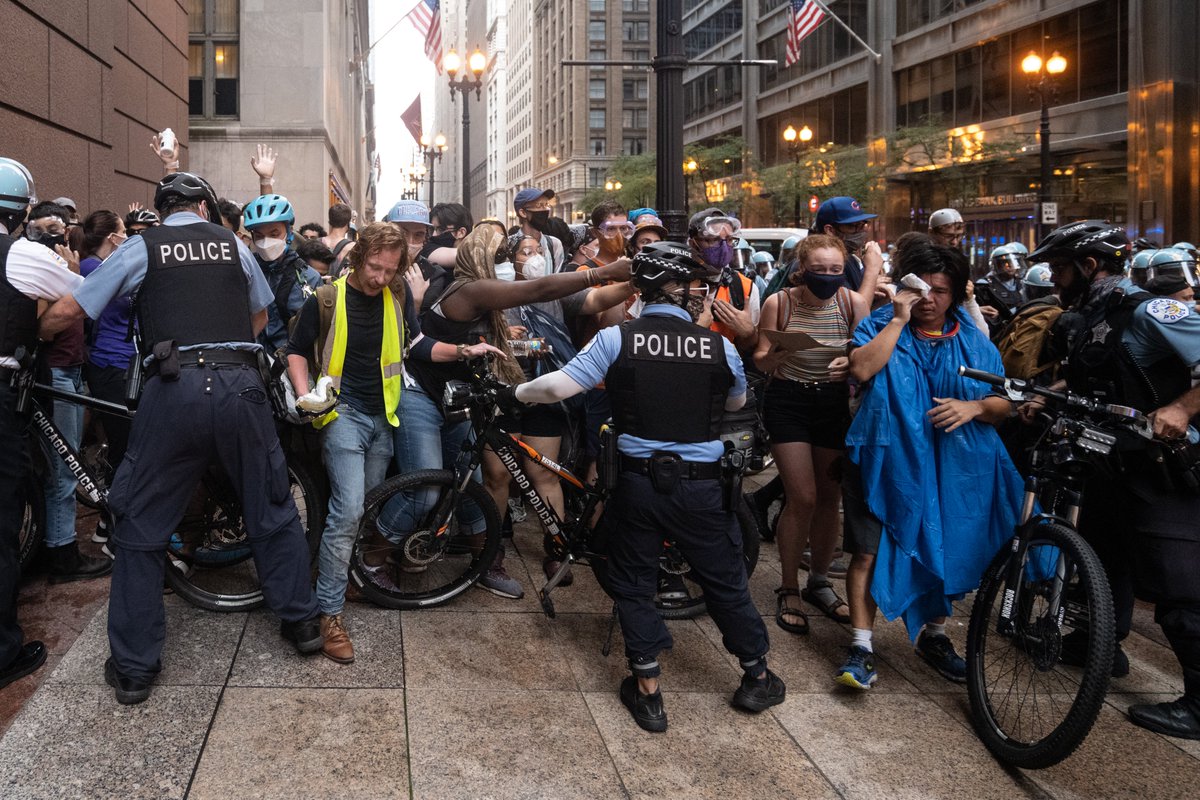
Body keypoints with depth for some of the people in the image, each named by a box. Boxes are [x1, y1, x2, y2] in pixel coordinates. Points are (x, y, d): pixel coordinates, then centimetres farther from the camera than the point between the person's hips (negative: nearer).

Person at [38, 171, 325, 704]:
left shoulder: (142, 248, 8)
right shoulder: (232, 243, 14)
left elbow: (66, 312, 8)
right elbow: (261, 315, 27)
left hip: (174, 387, -1)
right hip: (240, 385, 2)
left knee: (141, 528, 10)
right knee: (272, 510, 18)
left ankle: (133, 667, 14)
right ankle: (300, 621, 27)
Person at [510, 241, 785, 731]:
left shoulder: (617, 339, -9)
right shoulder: (719, 348, -6)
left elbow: (559, 387, -11)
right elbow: (736, 402, 12)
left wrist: (519, 391, 6)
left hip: (638, 481, 0)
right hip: (701, 487, 1)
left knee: (633, 584, 16)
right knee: (725, 581, 17)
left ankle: (648, 691, 20)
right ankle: (756, 678, 32)